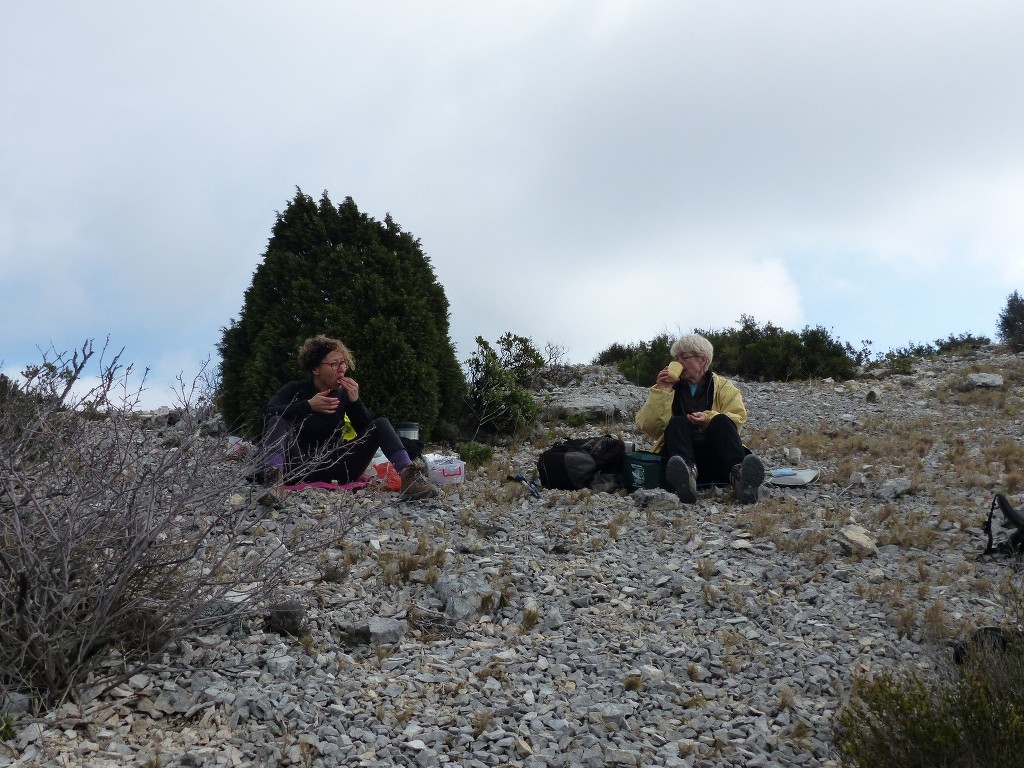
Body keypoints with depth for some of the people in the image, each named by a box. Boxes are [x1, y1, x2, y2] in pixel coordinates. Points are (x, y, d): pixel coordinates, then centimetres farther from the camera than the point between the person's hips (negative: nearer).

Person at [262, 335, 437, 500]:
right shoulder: (296, 389, -2)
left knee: (380, 424, -12)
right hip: (299, 468, -2)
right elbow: (268, 411, -22)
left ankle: (408, 474, -36)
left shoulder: (345, 393, 4)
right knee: (278, 421, -25)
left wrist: (355, 401, -19)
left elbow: (366, 433, -5)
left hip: (334, 467, 2)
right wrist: (308, 405, -30)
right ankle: (274, 474, -51)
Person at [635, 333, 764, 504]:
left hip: (716, 458, 0)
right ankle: (686, 474, -59)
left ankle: (738, 474, -53)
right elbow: (647, 426, 3)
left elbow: (738, 418, -2)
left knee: (721, 421, -26)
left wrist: (709, 419, -18)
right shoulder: (671, 387, 17)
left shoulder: (723, 387, 16)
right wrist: (661, 391, -4)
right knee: (677, 423, -27)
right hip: (680, 454, 0)